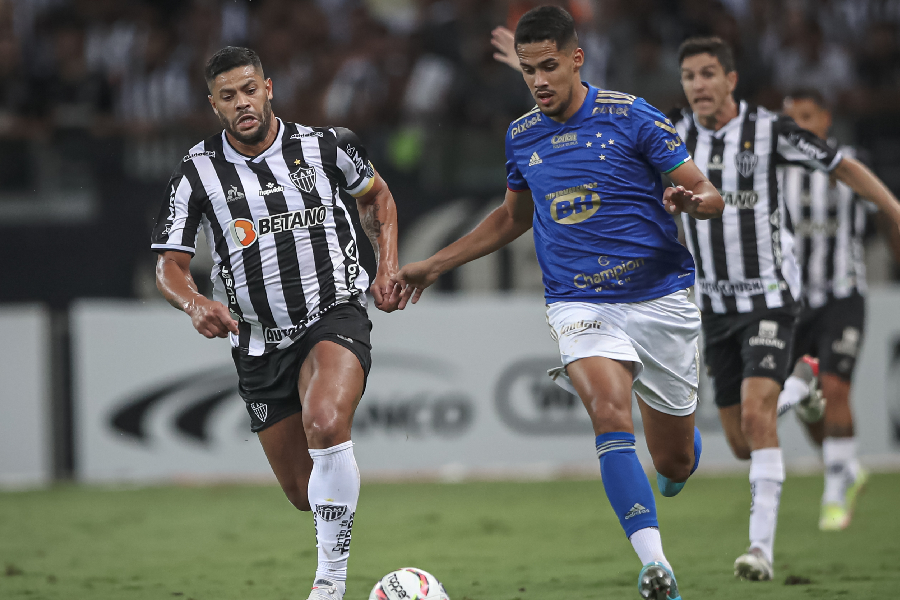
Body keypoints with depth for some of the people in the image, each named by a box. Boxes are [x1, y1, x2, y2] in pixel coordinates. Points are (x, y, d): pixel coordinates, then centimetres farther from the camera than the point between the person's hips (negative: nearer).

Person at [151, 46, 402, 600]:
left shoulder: (325, 146, -3)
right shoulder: (198, 172, -4)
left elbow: (376, 195, 17)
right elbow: (170, 265, -1)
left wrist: (388, 267, 4)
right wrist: (196, 304, -23)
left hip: (335, 314, -2)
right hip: (260, 341, 2)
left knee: (325, 424, -33)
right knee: (303, 491, 5)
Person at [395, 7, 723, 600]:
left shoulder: (629, 116, -7)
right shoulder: (522, 135, 6)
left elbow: (709, 195, -6)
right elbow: (514, 217, 25)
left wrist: (694, 200, -30)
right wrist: (435, 266, 23)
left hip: (661, 299, -1)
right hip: (579, 303, 1)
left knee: (676, 464, 6)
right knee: (610, 408, -30)